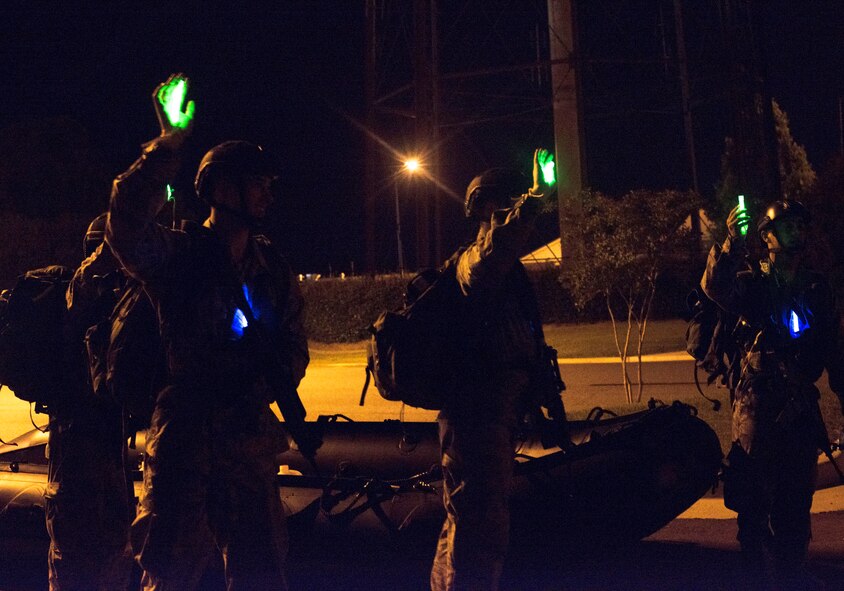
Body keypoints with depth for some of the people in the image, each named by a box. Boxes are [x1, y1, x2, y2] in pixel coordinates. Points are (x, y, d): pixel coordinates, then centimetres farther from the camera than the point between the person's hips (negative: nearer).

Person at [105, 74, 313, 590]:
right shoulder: (177, 255, -6)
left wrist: (278, 376, -11)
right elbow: (127, 226, -26)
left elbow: (294, 344, 12)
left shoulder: (273, 267, 9)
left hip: (253, 440, 5)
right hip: (184, 442, -4)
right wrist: (169, 143, -27)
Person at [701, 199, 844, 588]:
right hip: (758, 405, -4)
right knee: (755, 499, -3)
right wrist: (732, 243, -33)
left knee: (797, 498, 10)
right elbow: (715, 287, -24)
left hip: (802, 406, 4)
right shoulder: (752, 284, -1)